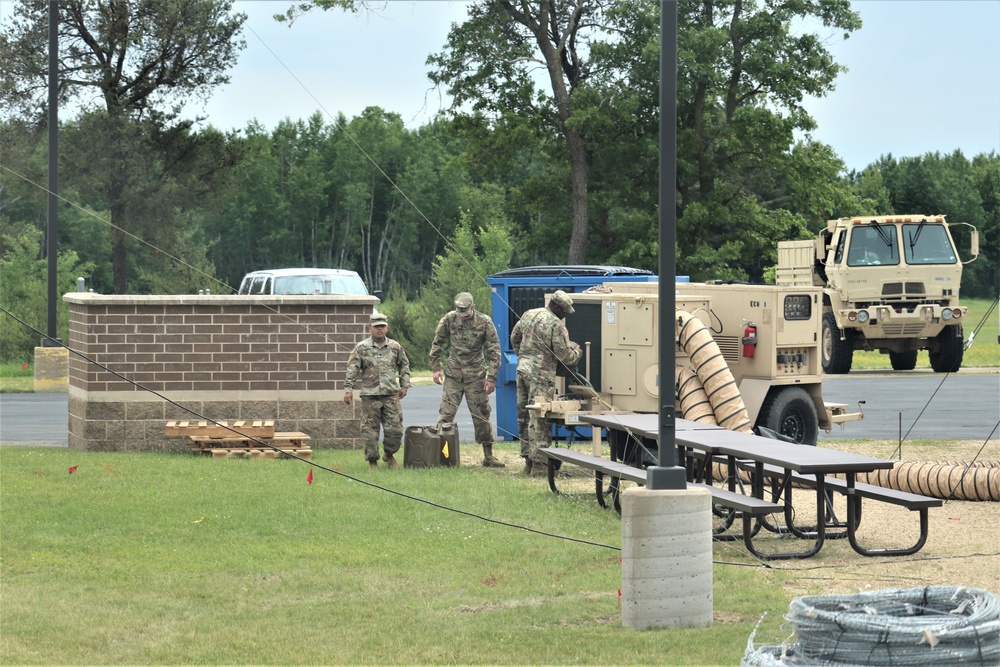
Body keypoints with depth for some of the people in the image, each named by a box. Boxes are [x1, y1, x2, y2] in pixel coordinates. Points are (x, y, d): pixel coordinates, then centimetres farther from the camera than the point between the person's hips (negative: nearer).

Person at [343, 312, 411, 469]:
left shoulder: (395, 347, 9)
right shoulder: (361, 348, 1)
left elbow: (404, 366, 20)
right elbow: (352, 369, -1)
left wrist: (404, 385, 15)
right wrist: (348, 389, -8)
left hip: (391, 394, 2)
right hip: (370, 396, -2)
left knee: (395, 429, -1)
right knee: (370, 430, 0)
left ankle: (389, 455, 22)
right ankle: (372, 461, 11)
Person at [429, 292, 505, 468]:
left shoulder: (485, 322, -7)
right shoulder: (448, 320, -3)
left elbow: (494, 351, -4)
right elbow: (437, 344, 9)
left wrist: (491, 378, -7)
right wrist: (436, 368, 3)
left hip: (476, 376, -1)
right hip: (453, 374, 1)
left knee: (481, 415, 3)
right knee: (446, 413, -4)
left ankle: (488, 456, 10)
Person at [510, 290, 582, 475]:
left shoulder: (529, 314, 9)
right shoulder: (555, 324, -14)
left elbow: (514, 338, 20)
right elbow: (564, 356, -10)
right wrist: (577, 353, 10)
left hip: (523, 369, 8)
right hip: (541, 374, -8)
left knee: (524, 416, 13)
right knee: (539, 419, -5)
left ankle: (528, 459, 20)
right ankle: (539, 463, -6)